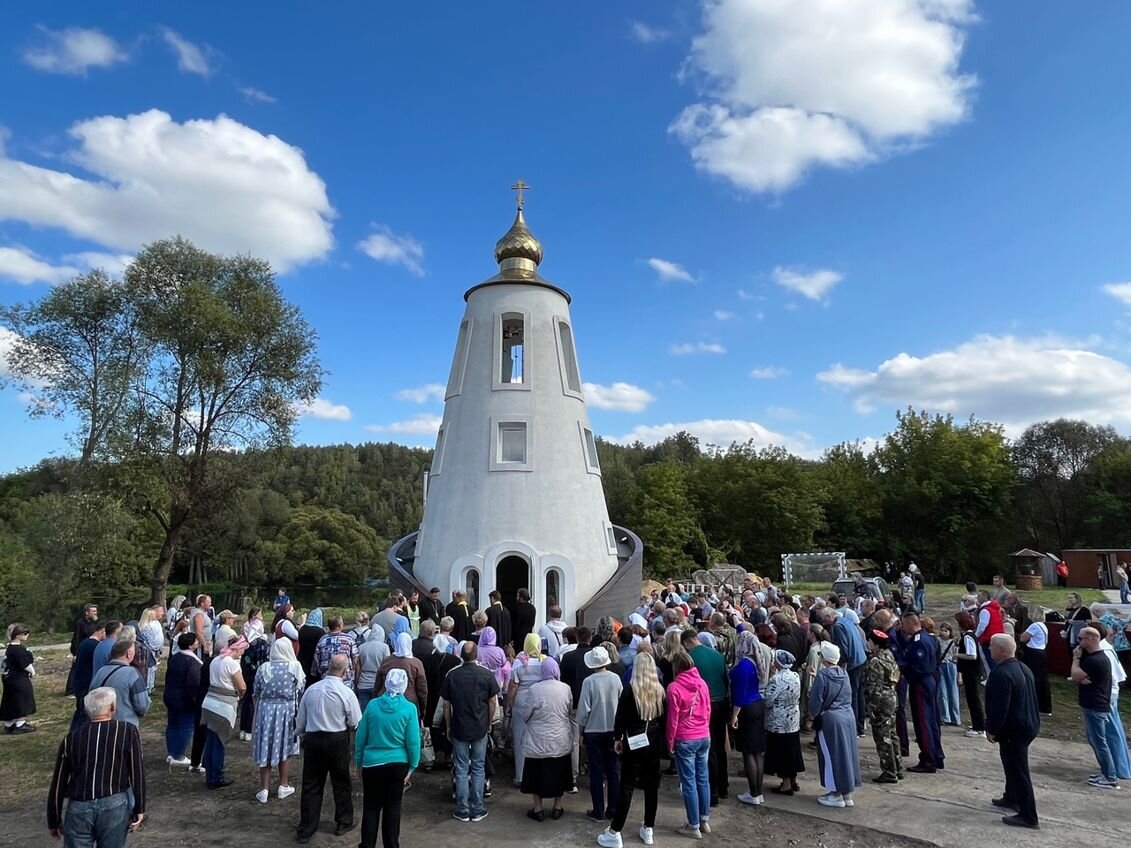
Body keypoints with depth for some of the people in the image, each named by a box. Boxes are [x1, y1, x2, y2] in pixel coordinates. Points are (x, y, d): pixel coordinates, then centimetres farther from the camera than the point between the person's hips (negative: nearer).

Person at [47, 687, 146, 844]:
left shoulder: (72, 738, 5)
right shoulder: (128, 731, -2)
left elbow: (58, 784, 10)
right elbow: (137, 774, -3)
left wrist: (53, 821, 21)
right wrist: (139, 810, 5)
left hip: (78, 808, 2)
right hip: (115, 805, -2)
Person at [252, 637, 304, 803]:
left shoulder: (263, 668, -5)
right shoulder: (295, 667, -10)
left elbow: (255, 693, 3)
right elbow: (300, 690, -4)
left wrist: (259, 708, 20)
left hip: (266, 710, 1)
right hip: (287, 710, -1)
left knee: (266, 749, 10)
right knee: (285, 749, 14)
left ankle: (264, 789, 14)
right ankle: (284, 786, 22)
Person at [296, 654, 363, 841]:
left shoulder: (311, 690, -2)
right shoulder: (346, 693, -14)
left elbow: (300, 720, 8)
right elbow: (355, 723, -8)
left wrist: (302, 738, 26)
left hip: (312, 739, 3)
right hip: (337, 741, -3)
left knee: (311, 785, 12)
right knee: (341, 783, 14)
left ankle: (305, 830, 18)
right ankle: (343, 823, 28)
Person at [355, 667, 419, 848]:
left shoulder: (372, 705, -7)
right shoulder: (409, 708, -11)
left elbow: (361, 737, 0)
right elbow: (413, 742, -10)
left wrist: (359, 762, 12)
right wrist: (413, 766, 2)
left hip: (372, 764, 0)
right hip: (398, 764, 0)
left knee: (371, 808, 13)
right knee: (393, 808, 13)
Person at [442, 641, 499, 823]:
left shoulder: (451, 675, -8)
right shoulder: (486, 674, -9)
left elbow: (446, 704, -3)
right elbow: (493, 702, -3)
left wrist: (448, 727, 9)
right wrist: (489, 723, 10)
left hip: (459, 729, 0)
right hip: (480, 729, 0)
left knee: (461, 770, 9)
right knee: (478, 768, 12)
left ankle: (463, 810, 15)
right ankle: (477, 809, 16)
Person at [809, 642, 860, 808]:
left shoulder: (822, 675, -16)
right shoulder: (844, 674, 3)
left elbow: (816, 700, -12)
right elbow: (848, 696, 14)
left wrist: (813, 714, 4)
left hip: (830, 720, -7)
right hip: (848, 717, 7)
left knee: (832, 755, 4)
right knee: (846, 753, 13)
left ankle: (836, 795, 11)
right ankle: (847, 793, 22)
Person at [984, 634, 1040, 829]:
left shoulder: (1001, 673, -26)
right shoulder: (1023, 668, 7)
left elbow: (999, 706, -26)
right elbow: (1030, 698, 16)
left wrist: (991, 729, -15)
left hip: (1013, 729, -10)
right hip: (1029, 724, 10)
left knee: (1019, 770, -1)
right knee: (1013, 764, 25)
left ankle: (1028, 816, 7)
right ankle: (1011, 798, 41)